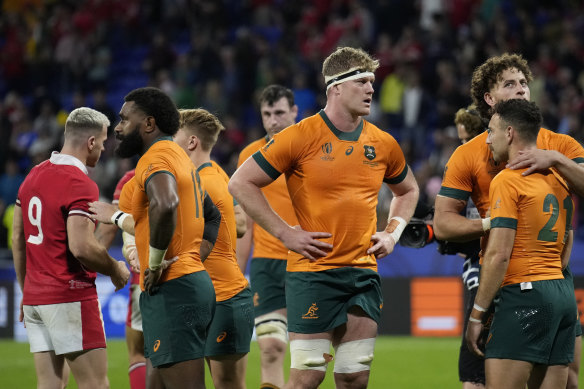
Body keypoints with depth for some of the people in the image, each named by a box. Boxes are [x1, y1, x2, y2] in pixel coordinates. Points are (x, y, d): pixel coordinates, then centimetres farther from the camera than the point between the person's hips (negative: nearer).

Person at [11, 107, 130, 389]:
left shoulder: (33, 176, 12)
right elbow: (81, 247, -22)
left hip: (34, 299, 8)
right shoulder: (81, 185, -14)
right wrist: (116, 270, -5)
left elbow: (17, 238, 16)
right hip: (70, 299, -8)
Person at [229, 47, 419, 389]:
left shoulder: (383, 144, 8)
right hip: (312, 272, -5)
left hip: (364, 271, 5)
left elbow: (408, 190, 28)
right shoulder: (301, 137, -7)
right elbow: (241, 184, -4)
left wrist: (393, 233, 11)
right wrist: (284, 232, -7)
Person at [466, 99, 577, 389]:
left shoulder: (507, 181, -8)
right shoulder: (558, 180, 17)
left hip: (523, 292, -9)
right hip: (563, 293, 9)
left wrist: (476, 314, -10)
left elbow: (499, 255, -13)